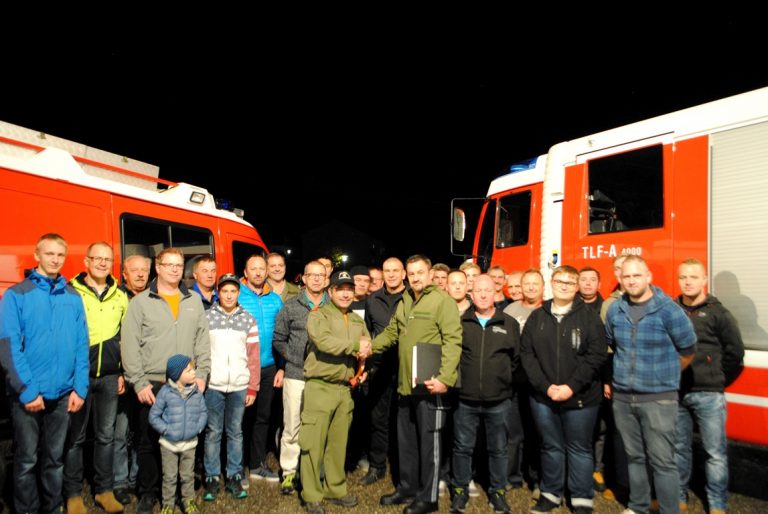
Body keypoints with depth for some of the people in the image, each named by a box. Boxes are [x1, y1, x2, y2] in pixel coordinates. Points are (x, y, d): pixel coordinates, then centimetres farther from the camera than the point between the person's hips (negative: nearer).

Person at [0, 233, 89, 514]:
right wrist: (27, 391, -14)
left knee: (54, 458, 15)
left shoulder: (73, 298, 5)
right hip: (28, 394, -3)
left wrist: (79, 388, -1)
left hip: (63, 394, 3)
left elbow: (81, 346, 5)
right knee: (27, 460, 8)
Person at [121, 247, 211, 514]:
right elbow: (129, 345, -6)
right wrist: (139, 382, -10)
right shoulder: (140, 302, -2)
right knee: (148, 441, 8)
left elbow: (202, 339, 8)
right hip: (152, 384, -2)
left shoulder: (194, 300, 8)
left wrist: (201, 373, 2)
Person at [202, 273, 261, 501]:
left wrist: (253, 388, 3)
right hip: (212, 385, -1)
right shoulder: (206, 317, 1)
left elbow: (253, 357, 5)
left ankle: (234, 476, 21)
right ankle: (212, 478, 19)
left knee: (235, 432, 10)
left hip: (239, 386, 1)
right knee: (213, 432, 7)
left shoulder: (248, 319, 5)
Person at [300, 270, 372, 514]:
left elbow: (368, 348, 12)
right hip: (320, 387, -6)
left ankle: (335, 489, 30)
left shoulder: (358, 321, 14)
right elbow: (324, 342, -23)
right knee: (314, 443, 1)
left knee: (339, 443, 16)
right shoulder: (318, 315, -6)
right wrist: (354, 345, -13)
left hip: (345, 389, 6)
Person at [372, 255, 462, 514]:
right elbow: (390, 333, 19)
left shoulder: (443, 301, -11)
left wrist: (445, 378, -27)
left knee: (428, 441, 6)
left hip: (430, 385, -7)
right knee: (406, 440, 19)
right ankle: (407, 487, 35)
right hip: (405, 384, 8)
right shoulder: (404, 303, 14)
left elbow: (452, 342, -19)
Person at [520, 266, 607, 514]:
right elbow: (527, 354, 0)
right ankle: (550, 493, 30)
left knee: (579, 449, 10)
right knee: (551, 447, 15)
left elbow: (596, 355, -9)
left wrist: (572, 386, -16)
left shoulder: (589, 316, -2)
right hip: (543, 396, 2)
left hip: (580, 397, -2)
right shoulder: (536, 317, 5)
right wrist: (545, 386, -11)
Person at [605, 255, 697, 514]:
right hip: (622, 397, 4)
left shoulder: (668, 309, -10)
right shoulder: (615, 309, 3)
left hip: (658, 398, -4)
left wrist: (664, 374, 8)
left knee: (662, 461, -1)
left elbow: (687, 351, -1)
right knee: (634, 457, 16)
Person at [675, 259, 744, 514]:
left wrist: (716, 381, 3)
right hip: (675, 393, 3)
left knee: (715, 452, 4)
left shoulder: (718, 313, -2)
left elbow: (735, 352, 0)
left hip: (708, 395, -2)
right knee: (679, 448, 13)